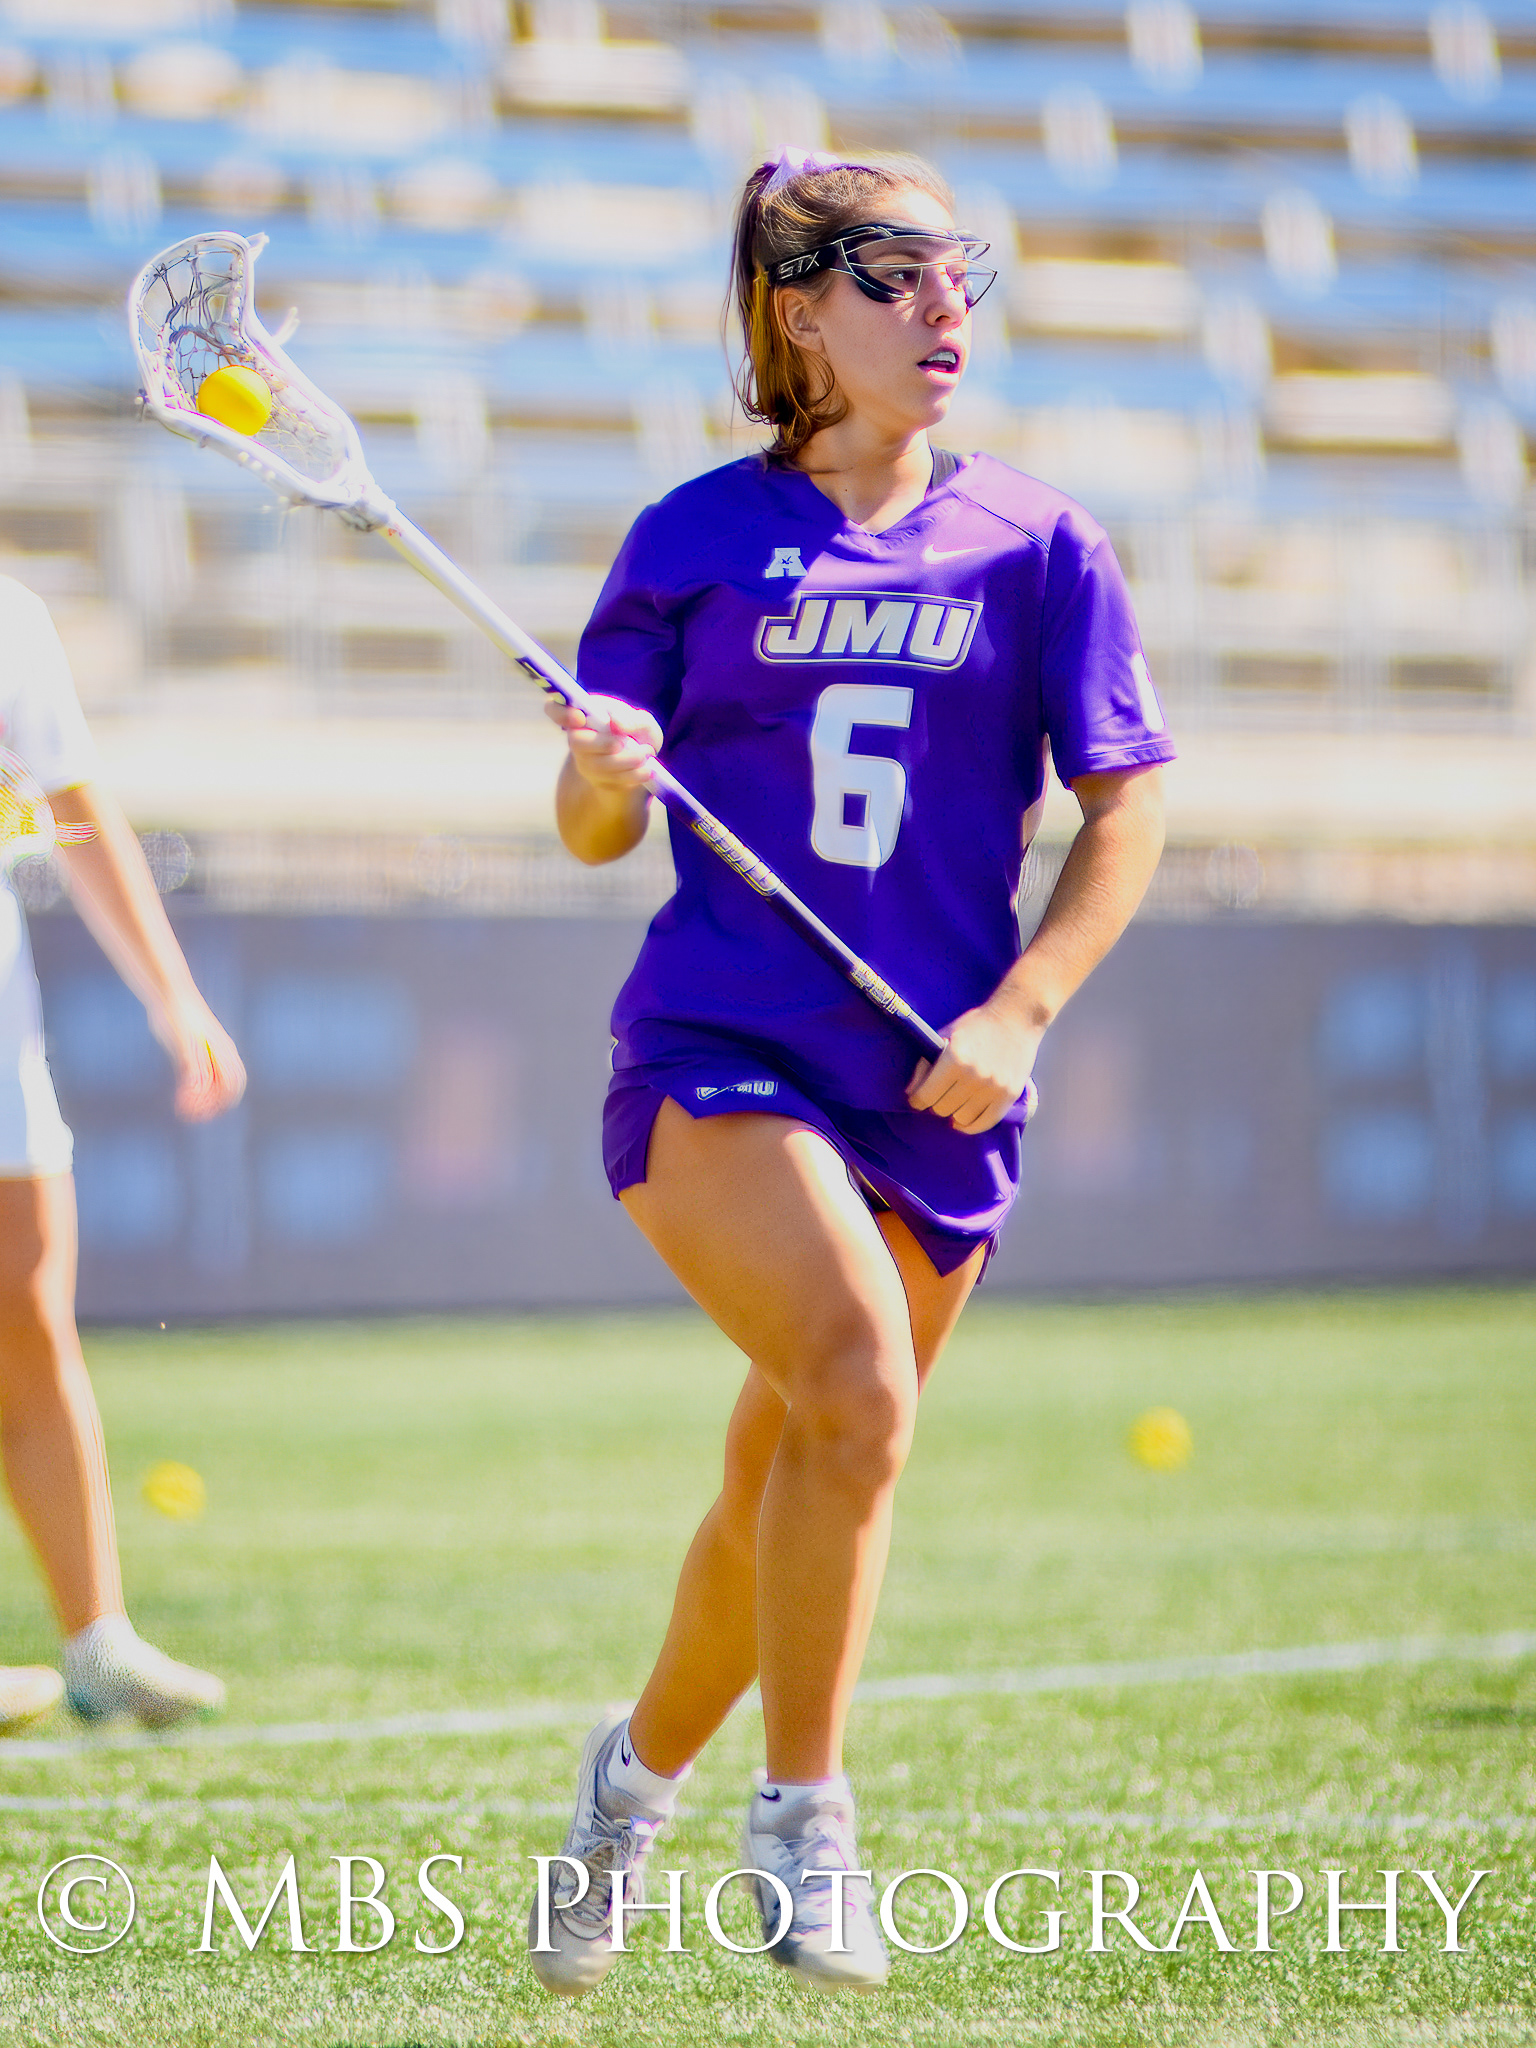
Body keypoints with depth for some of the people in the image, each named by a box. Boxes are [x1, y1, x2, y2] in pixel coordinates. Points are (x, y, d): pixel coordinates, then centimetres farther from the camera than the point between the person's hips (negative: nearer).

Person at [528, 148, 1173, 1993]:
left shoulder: (1036, 548, 6)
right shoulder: (700, 538, 3)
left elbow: (1124, 809, 5)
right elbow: (594, 831, 7)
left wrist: (1019, 1010, -9)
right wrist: (602, 774, -17)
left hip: (934, 1091, 3)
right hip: (717, 1054, -3)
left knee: (787, 1492, 10)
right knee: (859, 1376, -26)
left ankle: (637, 1771, 38)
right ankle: (801, 1823, -13)